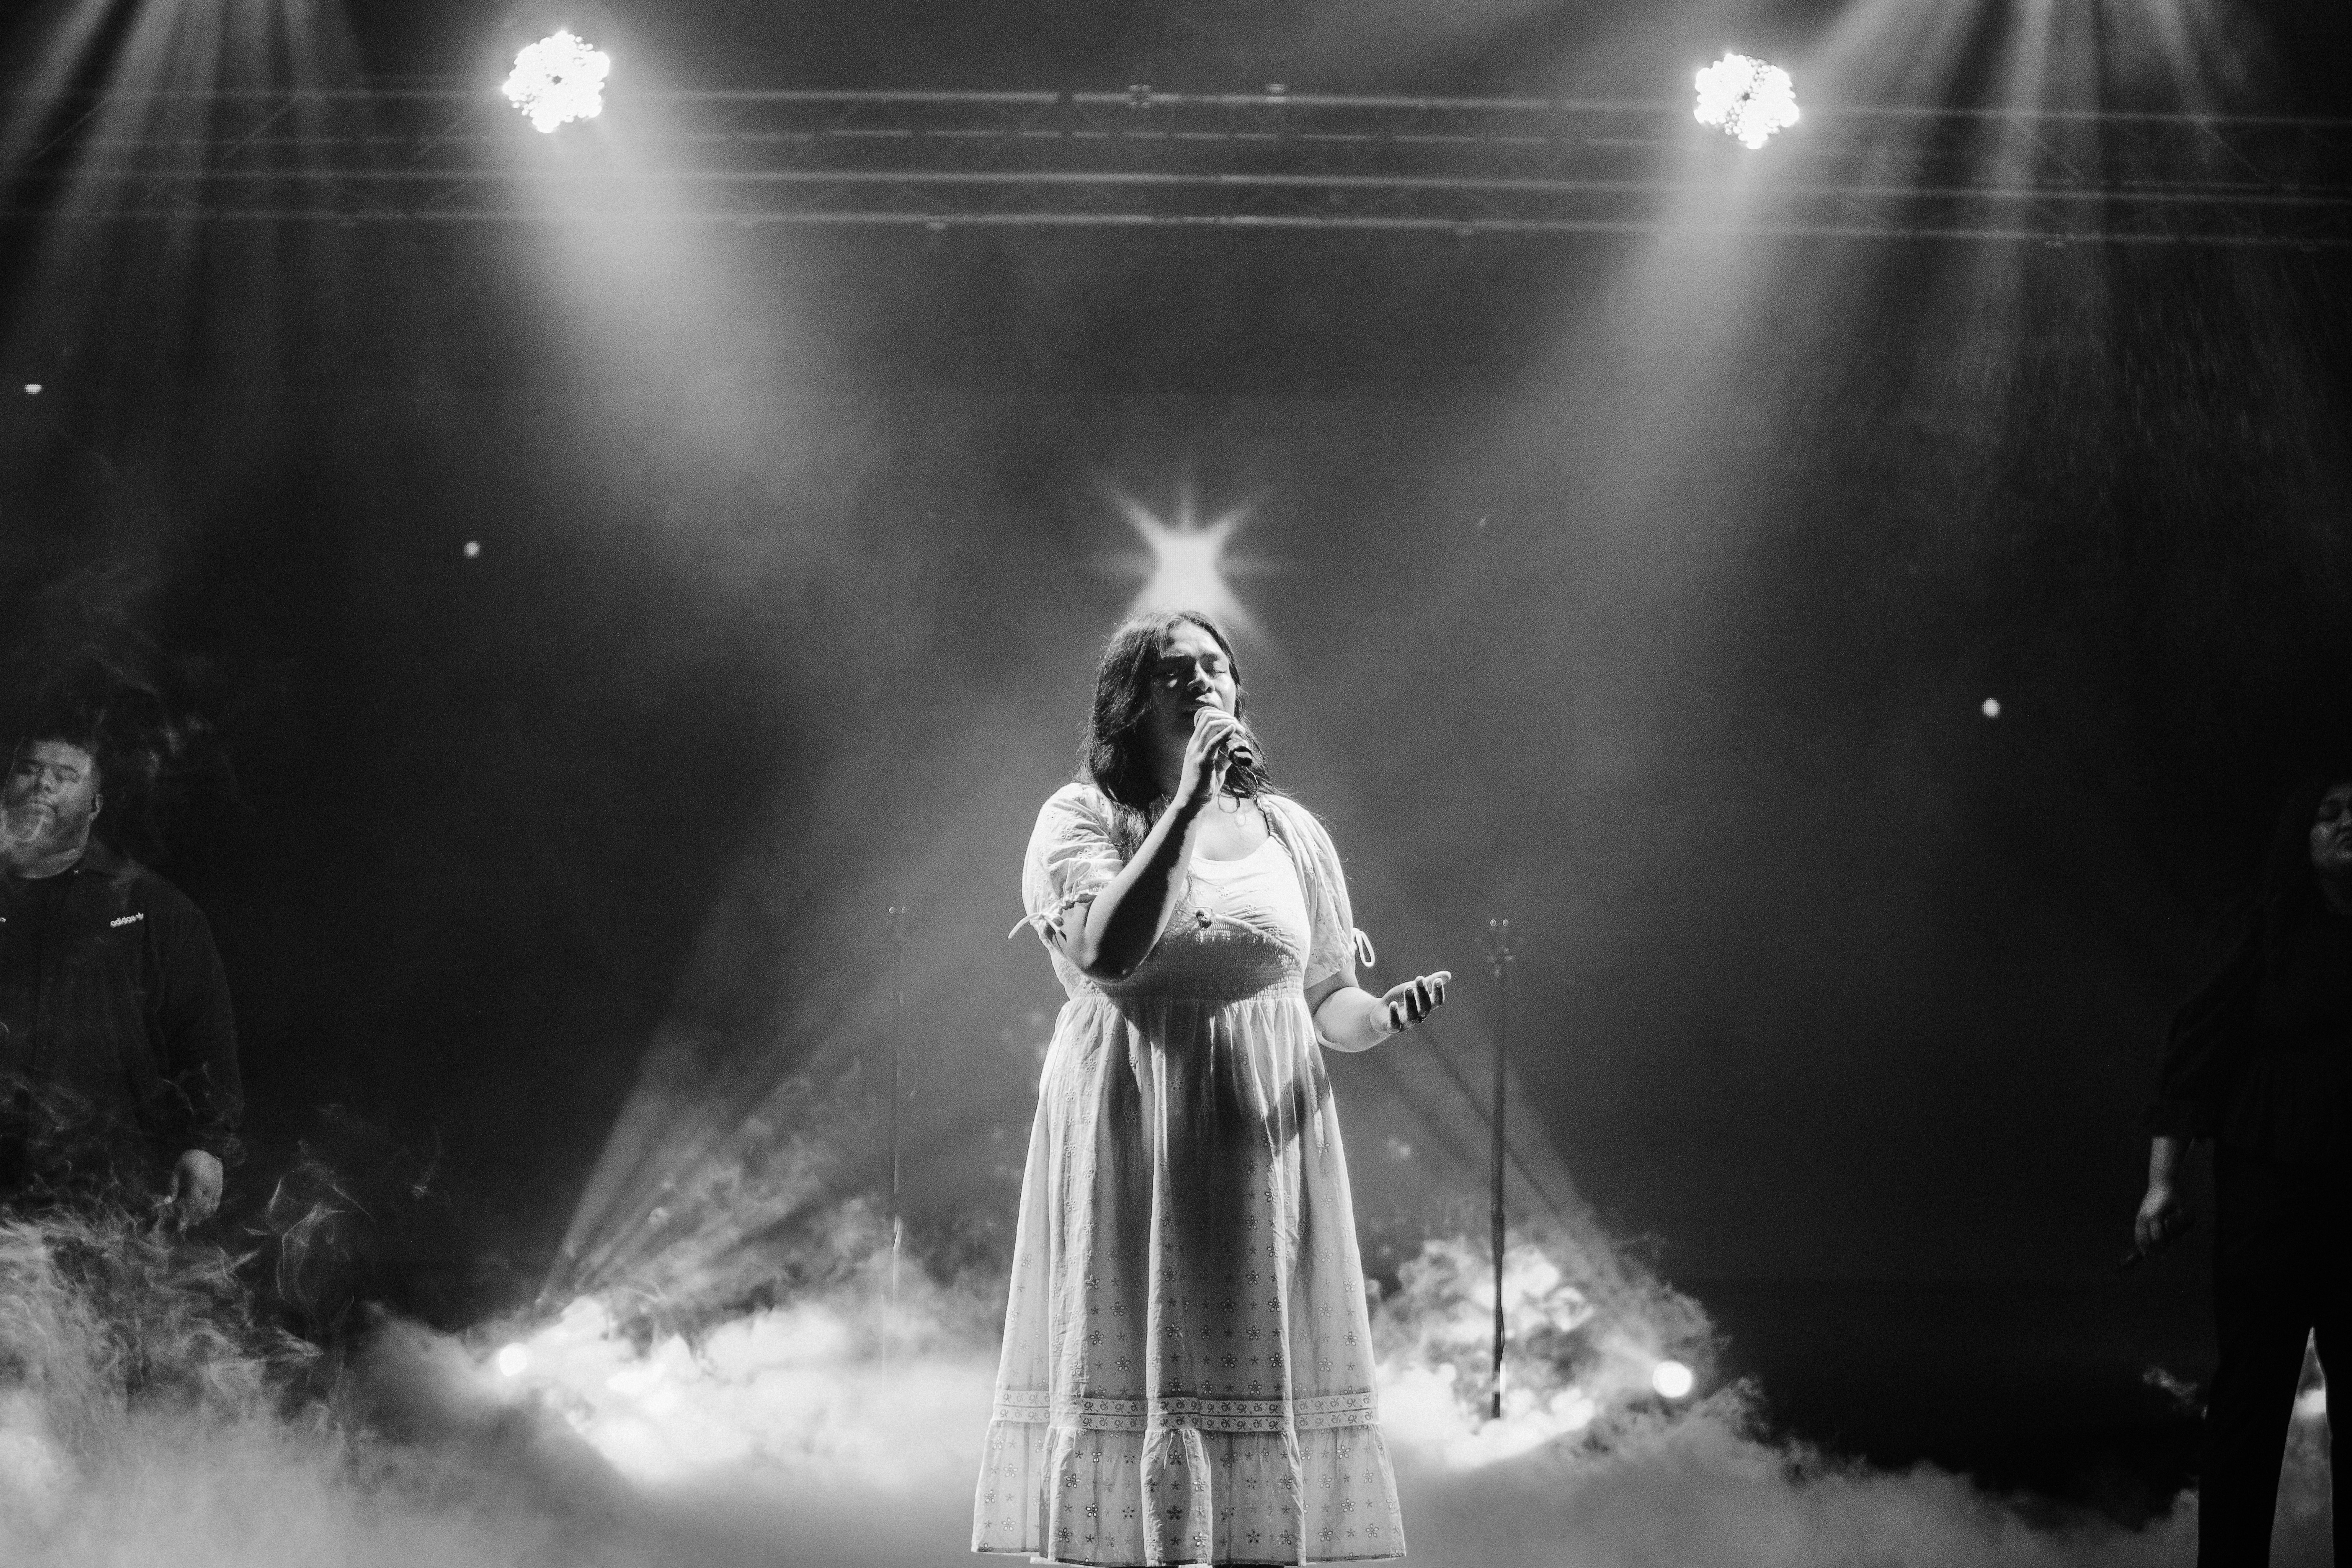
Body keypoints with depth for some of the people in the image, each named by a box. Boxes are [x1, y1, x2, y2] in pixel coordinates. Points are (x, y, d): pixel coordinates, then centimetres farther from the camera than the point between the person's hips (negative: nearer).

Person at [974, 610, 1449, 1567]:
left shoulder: (1289, 831, 11)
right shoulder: (1082, 817, 0)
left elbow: (1329, 998, 12)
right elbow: (1106, 954, -18)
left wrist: (1385, 1014, -11)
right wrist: (1187, 805, -18)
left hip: (1267, 1140, 3)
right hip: (1127, 1143, -3)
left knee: (1260, 1371, 1)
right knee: (1129, 1371, -3)